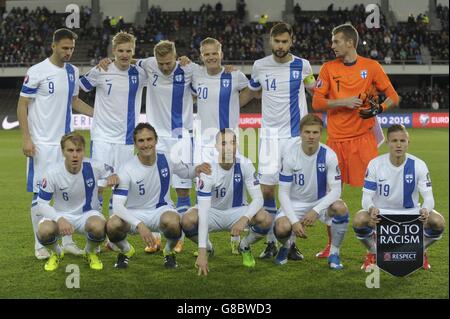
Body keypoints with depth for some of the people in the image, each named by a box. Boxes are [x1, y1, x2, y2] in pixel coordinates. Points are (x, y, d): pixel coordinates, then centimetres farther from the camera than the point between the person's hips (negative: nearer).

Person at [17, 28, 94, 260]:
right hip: (41, 143, -5)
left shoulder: (73, 71, 8)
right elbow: (22, 105, -8)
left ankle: (67, 241, 17)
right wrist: (26, 139, -14)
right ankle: (40, 245, 11)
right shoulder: (37, 72, -10)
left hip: (65, 141, 6)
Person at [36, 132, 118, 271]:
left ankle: (90, 252, 3)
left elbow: (113, 174, 3)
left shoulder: (94, 167, -17)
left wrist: (113, 178, -25)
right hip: (61, 214, 0)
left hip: (87, 214, 0)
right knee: (44, 231, -32)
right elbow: (41, 204, -13)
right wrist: (59, 219, -33)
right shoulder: (53, 174, -19)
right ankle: (56, 253, 7)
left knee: (98, 227, -35)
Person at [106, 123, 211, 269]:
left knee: (173, 223, -36)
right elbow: (117, 205, -26)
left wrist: (197, 169, -14)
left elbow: (186, 173, 12)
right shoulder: (127, 170, -20)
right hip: (134, 213, -1)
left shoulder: (167, 160, -10)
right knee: (112, 225, -33)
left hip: (161, 209, 1)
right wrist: (139, 225, -40)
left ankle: (169, 251, 2)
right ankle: (126, 251, 5)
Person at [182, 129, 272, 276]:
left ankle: (244, 247, 6)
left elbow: (258, 198, -20)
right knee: (187, 221, -32)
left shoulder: (245, 164, -20)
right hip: (213, 212, -1)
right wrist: (202, 252, -38)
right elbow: (203, 211, -32)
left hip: (237, 211, 1)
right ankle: (207, 248, 3)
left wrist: (244, 219, -43)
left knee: (265, 219, -28)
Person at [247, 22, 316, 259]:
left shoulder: (302, 65, 0)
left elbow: (313, 87, 20)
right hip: (270, 134, 0)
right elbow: (249, 93, 19)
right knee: (267, 189, -4)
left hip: (296, 135, 0)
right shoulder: (260, 66, 1)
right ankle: (271, 242, 10)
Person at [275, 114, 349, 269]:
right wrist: (294, 221, -25)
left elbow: (336, 190, -17)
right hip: (295, 203, 0)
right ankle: (287, 245, 11)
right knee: (282, 228, -30)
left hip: (321, 202, 1)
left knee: (341, 208, -33)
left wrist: (316, 210, -31)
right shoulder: (290, 157, -16)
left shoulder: (329, 155, -16)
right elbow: (283, 193, -13)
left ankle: (334, 253, -10)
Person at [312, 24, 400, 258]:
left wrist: (379, 108, -15)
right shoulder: (328, 68, 5)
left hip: (363, 137, -2)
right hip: (336, 139, 2)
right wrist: (344, 102, -14)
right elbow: (317, 102, -1)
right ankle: (331, 245, 22)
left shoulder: (371, 67, 2)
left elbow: (393, 97, 5)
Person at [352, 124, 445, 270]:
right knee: (359, 220, -33)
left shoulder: (418, 165, -13)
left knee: (438, 222, -27)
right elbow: (367, 196, -14)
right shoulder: (375, 164, -14)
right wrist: (371, 208, -40)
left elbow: (428, 197, -14)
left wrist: (425, 210, -39)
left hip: (411, 212, 1)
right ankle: (373, 253, 1)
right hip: (380, 212, -1)